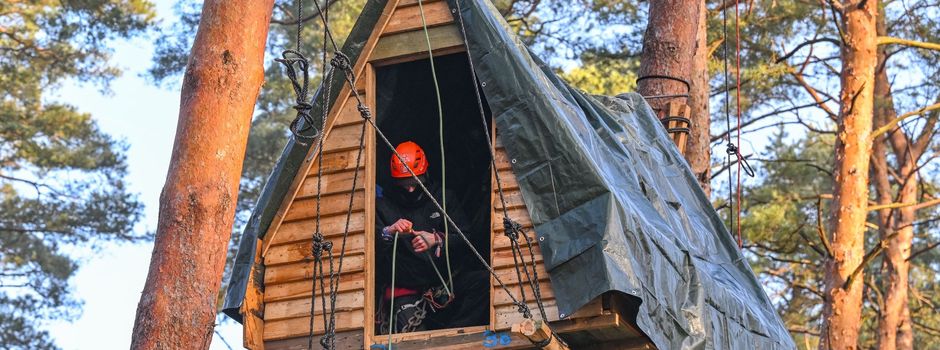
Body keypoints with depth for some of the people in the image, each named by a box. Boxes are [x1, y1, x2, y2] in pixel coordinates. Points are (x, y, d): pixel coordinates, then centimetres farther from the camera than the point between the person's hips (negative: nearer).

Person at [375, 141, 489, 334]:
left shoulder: (443, 198, 9)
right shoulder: (383, 205, 4)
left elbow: (465, 242, 1)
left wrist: (437, 240, -19)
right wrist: (388, 233, -24)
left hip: (445, 279, 2)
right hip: (405, 288, -2)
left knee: (483, 281, -26)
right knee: (407, 324, -31)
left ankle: (454, 333, -15)